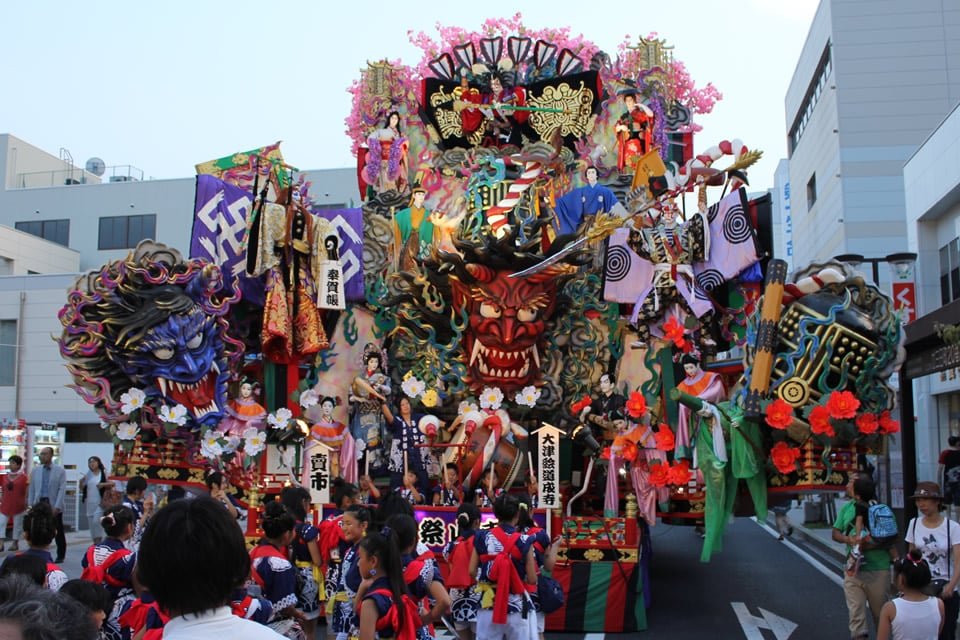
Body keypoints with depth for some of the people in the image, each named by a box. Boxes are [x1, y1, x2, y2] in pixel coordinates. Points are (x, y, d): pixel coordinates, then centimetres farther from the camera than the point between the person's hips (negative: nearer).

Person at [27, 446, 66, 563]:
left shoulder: (60, 470, -3)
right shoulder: (36, 470, 7)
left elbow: (62, 490, -8)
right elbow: (32, 489, 10)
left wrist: (57, 506, -14)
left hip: (54, 505, -3)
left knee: (58, 532, 6)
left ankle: (60, 556, 18)